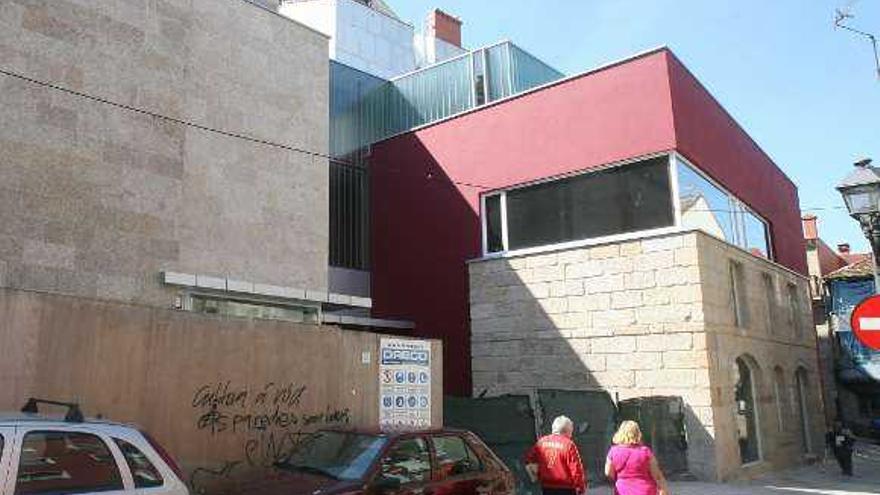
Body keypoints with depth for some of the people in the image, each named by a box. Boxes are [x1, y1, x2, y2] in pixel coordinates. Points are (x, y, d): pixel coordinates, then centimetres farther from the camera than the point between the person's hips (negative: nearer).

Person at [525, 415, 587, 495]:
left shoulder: (542, 442, 3)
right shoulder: (569, 444, -12)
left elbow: (529, 460, 10)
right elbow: (576, 468, -14)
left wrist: (534, 476, 20)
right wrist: (581, 487, -1)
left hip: (547, 487, 5)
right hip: (565, 488, -5)